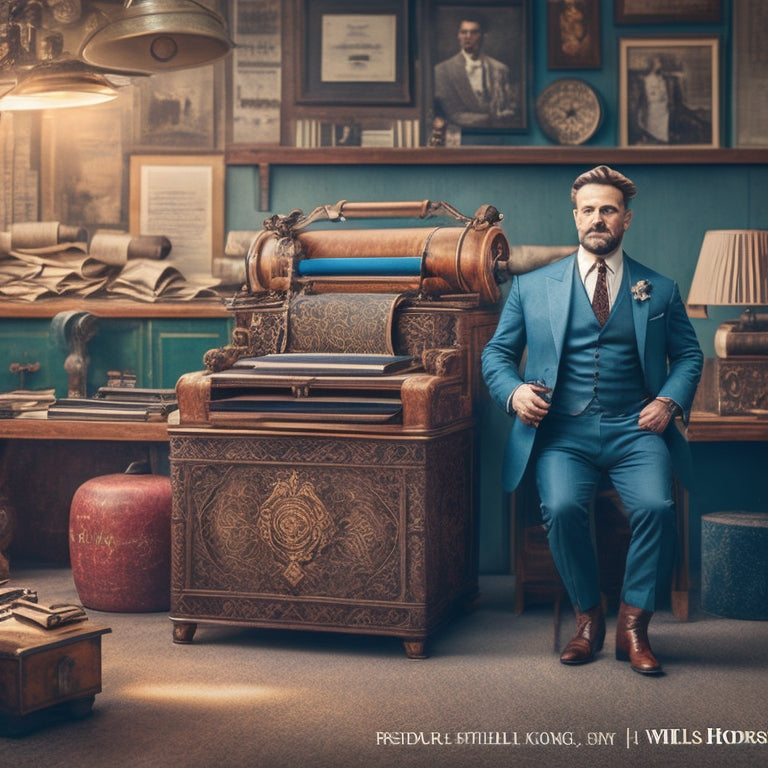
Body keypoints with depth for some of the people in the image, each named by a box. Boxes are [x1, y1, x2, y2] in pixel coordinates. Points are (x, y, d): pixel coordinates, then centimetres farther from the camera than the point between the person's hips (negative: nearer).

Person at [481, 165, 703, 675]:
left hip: (634, 430, 0)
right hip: (562, 431, 0)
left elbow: (688, 354, 21)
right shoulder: (532, 286, 14)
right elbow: (497, 352, 17)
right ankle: (588, 616, -5)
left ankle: (634, 626, -10)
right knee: (562, 506, -30)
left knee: (656, 505, -29)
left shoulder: (660, 290, 16)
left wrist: (670, 401, 1)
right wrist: (514, 391, -5)